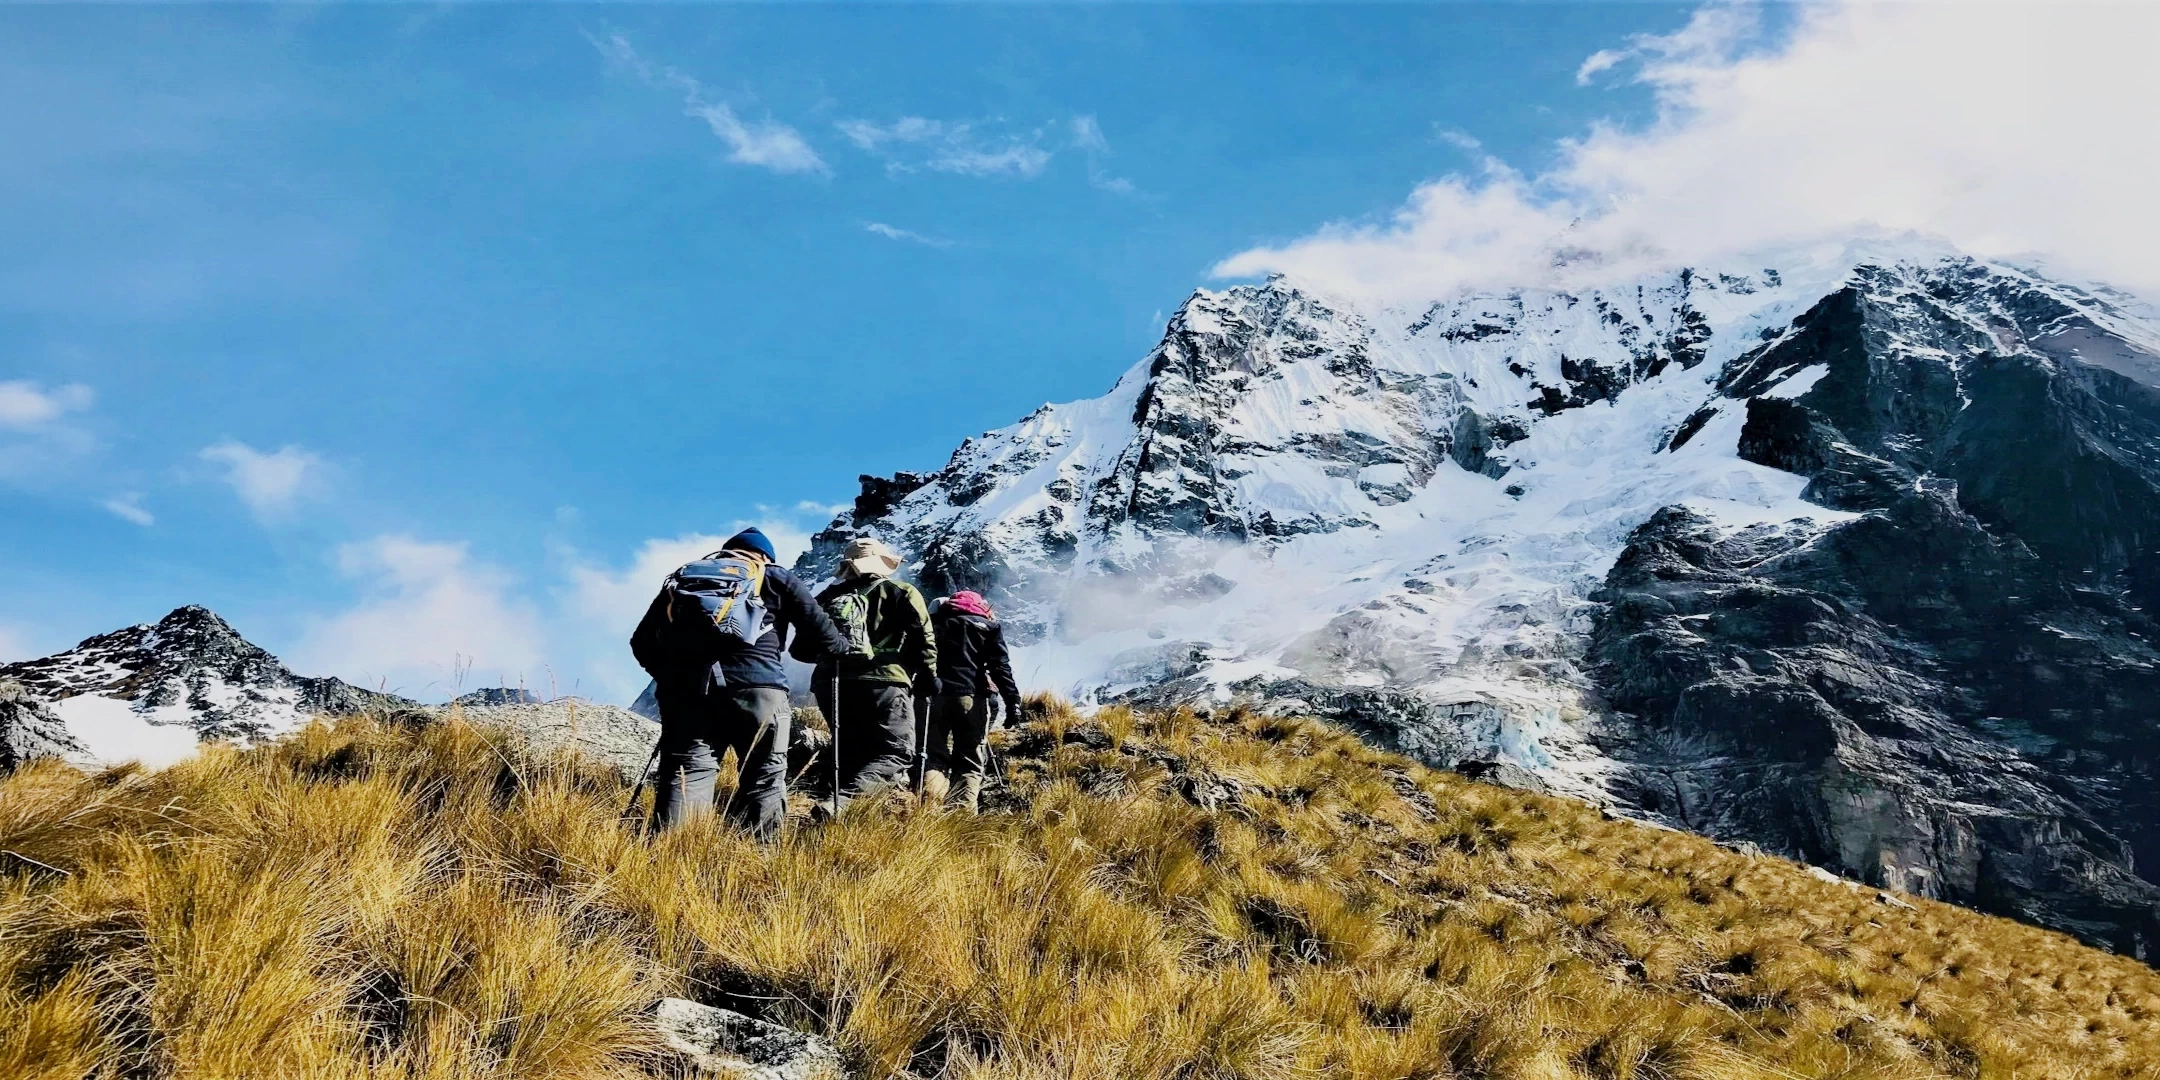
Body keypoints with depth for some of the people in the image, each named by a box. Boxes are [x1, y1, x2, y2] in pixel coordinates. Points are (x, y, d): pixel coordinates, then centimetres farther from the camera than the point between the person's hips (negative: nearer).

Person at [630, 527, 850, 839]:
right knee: (764, 779, 6)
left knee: (685, 776, 2)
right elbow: (822, 635, 13)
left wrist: (670, 676, 37)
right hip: (757, 689, -2)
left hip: (686, 690, 2)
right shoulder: (776, 580, 19)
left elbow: (643, 642, 23)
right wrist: (843, 647, 34)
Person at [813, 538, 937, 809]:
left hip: (830, 683, 5)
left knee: (852, 755, 19)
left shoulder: (829, 596, 19)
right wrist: (929, 676, 11)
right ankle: (840, 802, -25)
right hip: (882, 682, -5)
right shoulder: (900, 593, 9)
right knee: (896, 753, -3)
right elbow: (922, 637, 2)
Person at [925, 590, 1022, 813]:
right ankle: (963, 814, -14)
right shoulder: (989, 626, 14)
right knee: (969, 762, 2)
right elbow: (1001, 666, 3)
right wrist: (1012, 701, 0)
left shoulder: (935, 622, 21)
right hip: (971, 696, -2)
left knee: (935, 757, 3)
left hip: (936, 694, 2)